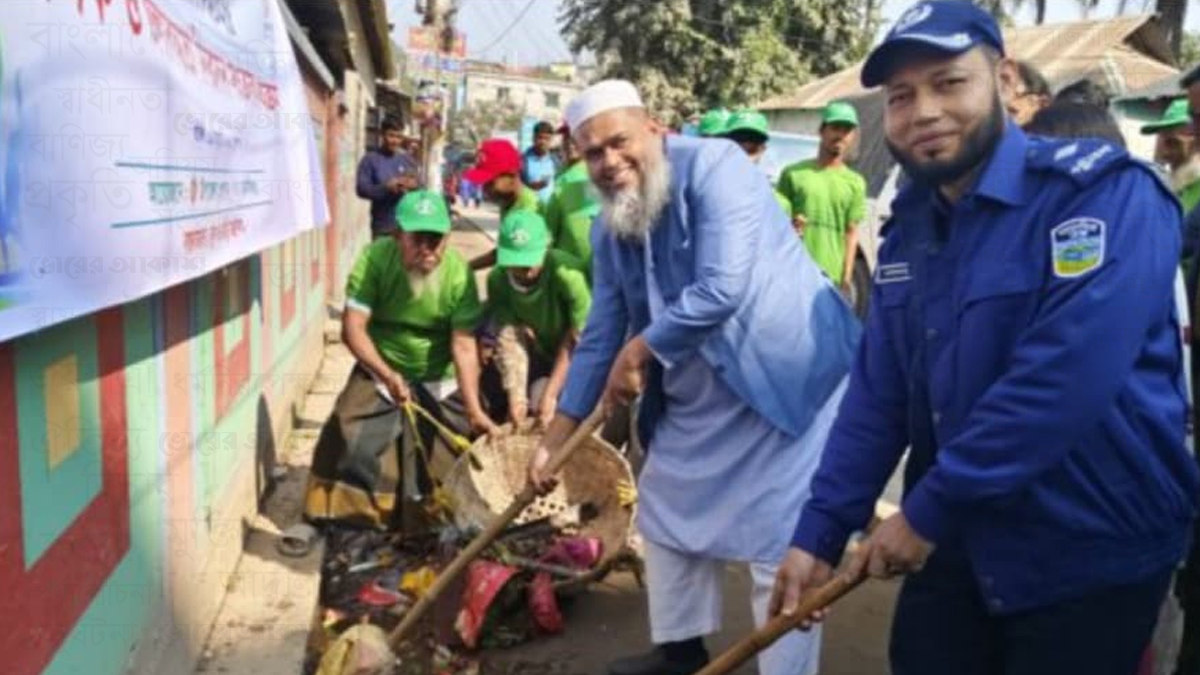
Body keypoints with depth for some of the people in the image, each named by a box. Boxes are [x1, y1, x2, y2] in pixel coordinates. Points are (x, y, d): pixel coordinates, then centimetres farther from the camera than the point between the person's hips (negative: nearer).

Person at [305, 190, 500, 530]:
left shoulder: (458, 272, -21)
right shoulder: (374, 258, -21)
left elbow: (464, 345, -22)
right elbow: (353, 327, -24)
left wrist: (474, 409, -32)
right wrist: (387, 375, -39)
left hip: (440, 380, 1)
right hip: (381, 370, 0)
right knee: (354, 443, -13)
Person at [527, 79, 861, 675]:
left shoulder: (714, 166, -18)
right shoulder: (609, 227, 6)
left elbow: (722, 289, -29)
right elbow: (601, 333, 10)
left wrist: (639, 351, -16)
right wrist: (556, 435, 10)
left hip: (788, 378, -9)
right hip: (694, 395, 9)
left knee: (779, 547, -8)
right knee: (668, 513, 19)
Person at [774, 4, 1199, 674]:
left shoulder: (1105, 193, -18)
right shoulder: (909, 230, 4)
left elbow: (1064, 380, -28)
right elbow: (876, 394, 4)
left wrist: (927, 510, -22)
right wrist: (819, 534, -3)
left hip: (1088, 557, -6)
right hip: (956, 546, 6)